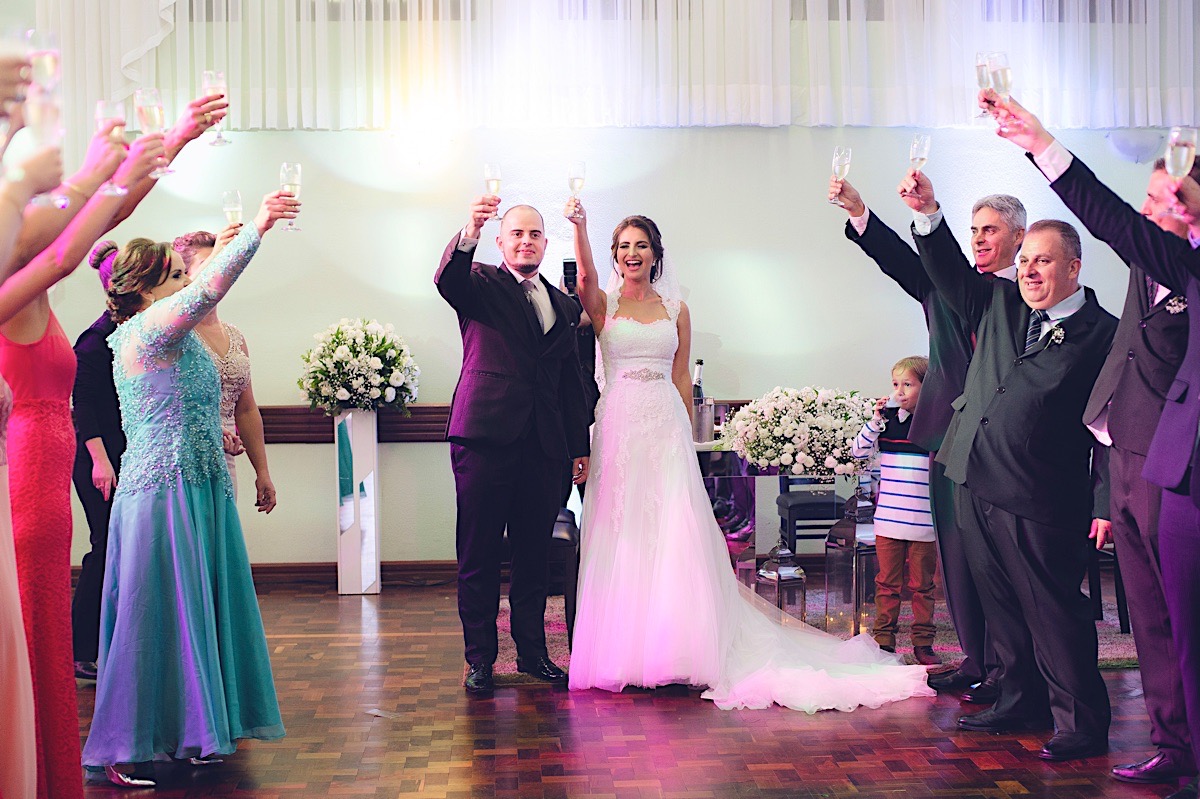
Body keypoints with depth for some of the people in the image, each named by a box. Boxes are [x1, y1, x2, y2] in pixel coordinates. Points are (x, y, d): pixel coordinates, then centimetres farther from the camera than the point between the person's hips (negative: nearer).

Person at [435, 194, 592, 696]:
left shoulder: (563, 306, 20)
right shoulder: (481, 285, 6)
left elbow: (571, 384, 21)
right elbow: (446, 278, -19)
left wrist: (581, 447, 17)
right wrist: (471, 232, -37)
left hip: (544, 447, 4)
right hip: (485, 438, -4)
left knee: (535, 555, 10)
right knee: (478, 556, 1)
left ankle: (533, 653, 21)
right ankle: (480, 659, 10)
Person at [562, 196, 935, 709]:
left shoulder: (675, 310, 12)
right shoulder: (603, 304, 6)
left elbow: (681, 379, 12)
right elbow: (585, 274, -16)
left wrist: (683, 436, 7)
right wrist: (579, 225, -31)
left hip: (667, 427, 1)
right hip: (618, 426, -1)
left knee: (673, 536, -5)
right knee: (620, 536, 0)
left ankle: (670, 646, 4)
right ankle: (621, 651, 8)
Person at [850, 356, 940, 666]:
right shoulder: (887, 420, 4)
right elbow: (859, 451, 3)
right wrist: (875, 421, -9)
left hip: (923, 522, -2)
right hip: (888, 519, 2)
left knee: (922, 585, 8)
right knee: (887, 583, 10)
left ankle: (923, 642, 18)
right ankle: (883, 640, 18)